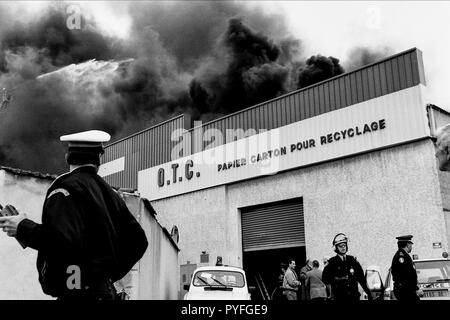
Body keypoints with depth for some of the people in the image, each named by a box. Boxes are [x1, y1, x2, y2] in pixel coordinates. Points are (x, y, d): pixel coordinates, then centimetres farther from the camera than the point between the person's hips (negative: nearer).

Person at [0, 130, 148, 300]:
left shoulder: (64, 188, -9)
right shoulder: (109, 192, 12)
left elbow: (65, 240, -25)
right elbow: (138, 240, 14)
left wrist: (23, 228, -12)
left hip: (77, 292, -8)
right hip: (105, 290, 8)